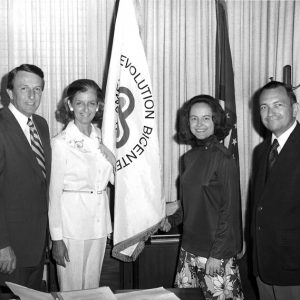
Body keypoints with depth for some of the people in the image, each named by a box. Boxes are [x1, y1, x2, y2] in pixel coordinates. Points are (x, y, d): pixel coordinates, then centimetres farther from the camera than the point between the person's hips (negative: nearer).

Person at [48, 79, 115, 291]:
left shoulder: (101, 137, 5)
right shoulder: (61, 143, -10)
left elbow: (112, 179, 14)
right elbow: (54, 192, -8)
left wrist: (113, 160, -7)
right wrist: (57, 238, -9)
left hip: (99, 217, 5)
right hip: (72, 220, -5)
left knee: (93, 284, 16)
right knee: (72, 288, 5)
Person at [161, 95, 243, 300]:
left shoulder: (224, 159, -13)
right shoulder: (190, 157, 7)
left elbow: (230, 210, -13)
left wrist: (216, 254, -15)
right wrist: (172, 220, 7)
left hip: (216, 251, -6)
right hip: (190, 246, 6)